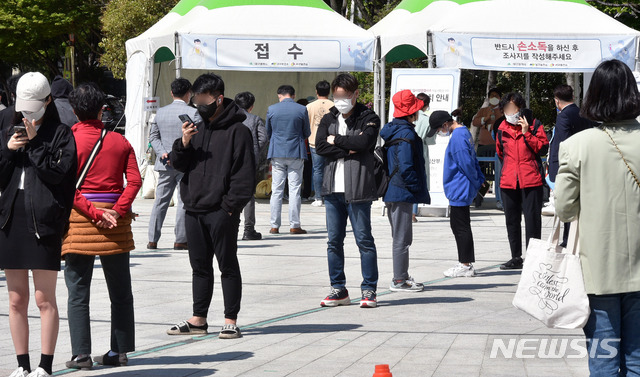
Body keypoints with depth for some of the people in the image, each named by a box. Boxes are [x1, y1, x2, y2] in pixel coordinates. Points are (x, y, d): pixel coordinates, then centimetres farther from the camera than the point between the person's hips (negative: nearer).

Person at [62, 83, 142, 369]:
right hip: (116, 225, 3)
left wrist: (95, 213, -14)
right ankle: (119, 351, 14)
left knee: (78, 292, 2)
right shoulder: (119, 141, 6)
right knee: (120, 292, 12)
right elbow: (134, 180, -5)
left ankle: (81, 354, -2)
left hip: (80, 219, -3)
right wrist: (116, 211, -11)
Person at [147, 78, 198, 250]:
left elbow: (153, 136, 8)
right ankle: (180, 240, 2)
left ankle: (152, 239, 7)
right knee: (184, 200, 2)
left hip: (165, 164, 4)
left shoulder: (160, 112, 7)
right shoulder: (193, 113, -8)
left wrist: (162, 153, -2)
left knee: (160, 200, 8)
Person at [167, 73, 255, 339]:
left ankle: (231, 321, 6)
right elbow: (178, 164, 15)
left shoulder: (237, 131, -6)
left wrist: (231, 205, -15)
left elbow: (244, 173, -10)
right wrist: (183, 144, -5)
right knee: (200, 267, 13)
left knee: (228, 266, 1)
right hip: (194, 209, 7)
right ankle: (198, 319, 20)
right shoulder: (197, 129, 15)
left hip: (221, 211, -7)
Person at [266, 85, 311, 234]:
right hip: (296, 153, -1)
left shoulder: (272, 109, 0)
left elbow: (268, 133, 10)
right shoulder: (302, 110, -4)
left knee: (276, 190, 5)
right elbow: (307, 133, 5)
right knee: (295, 190, 2)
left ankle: (275, 226, 5)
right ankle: (294, 225, 1)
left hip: (277, 153, 1)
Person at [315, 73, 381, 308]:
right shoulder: (328, 119, 15)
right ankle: (338, 289, 16)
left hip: (357, 190, -5)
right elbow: (320, 146, -1)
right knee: (334, 241, 7)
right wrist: (349, 149, -11)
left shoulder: (368, 118, 1)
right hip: (332, 189, 5)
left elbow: (364, 141, -18)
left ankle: (369, 290, 3)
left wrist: (336, 140, -7)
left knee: (364, 240, -2)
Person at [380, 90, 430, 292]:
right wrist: (419, 188, -12)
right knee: (402, 237, -4)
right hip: (402, 193, -10)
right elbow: (405, 167, -24)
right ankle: (399, 280, 0)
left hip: (392, 191, 10)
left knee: (400, 237, 17)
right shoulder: (407, 134, -18)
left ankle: (402, 276, 25)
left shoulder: (391, 130, 11)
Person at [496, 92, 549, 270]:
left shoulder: (534, 125, 0)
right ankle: (516, 257, 19)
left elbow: (542, 147, -10)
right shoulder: (502, 128, 11)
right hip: (508, 181, 5)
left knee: (532, 219, -6)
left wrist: (527, 133, -14)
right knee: (512, 220, 10)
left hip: (531, 181, -5)